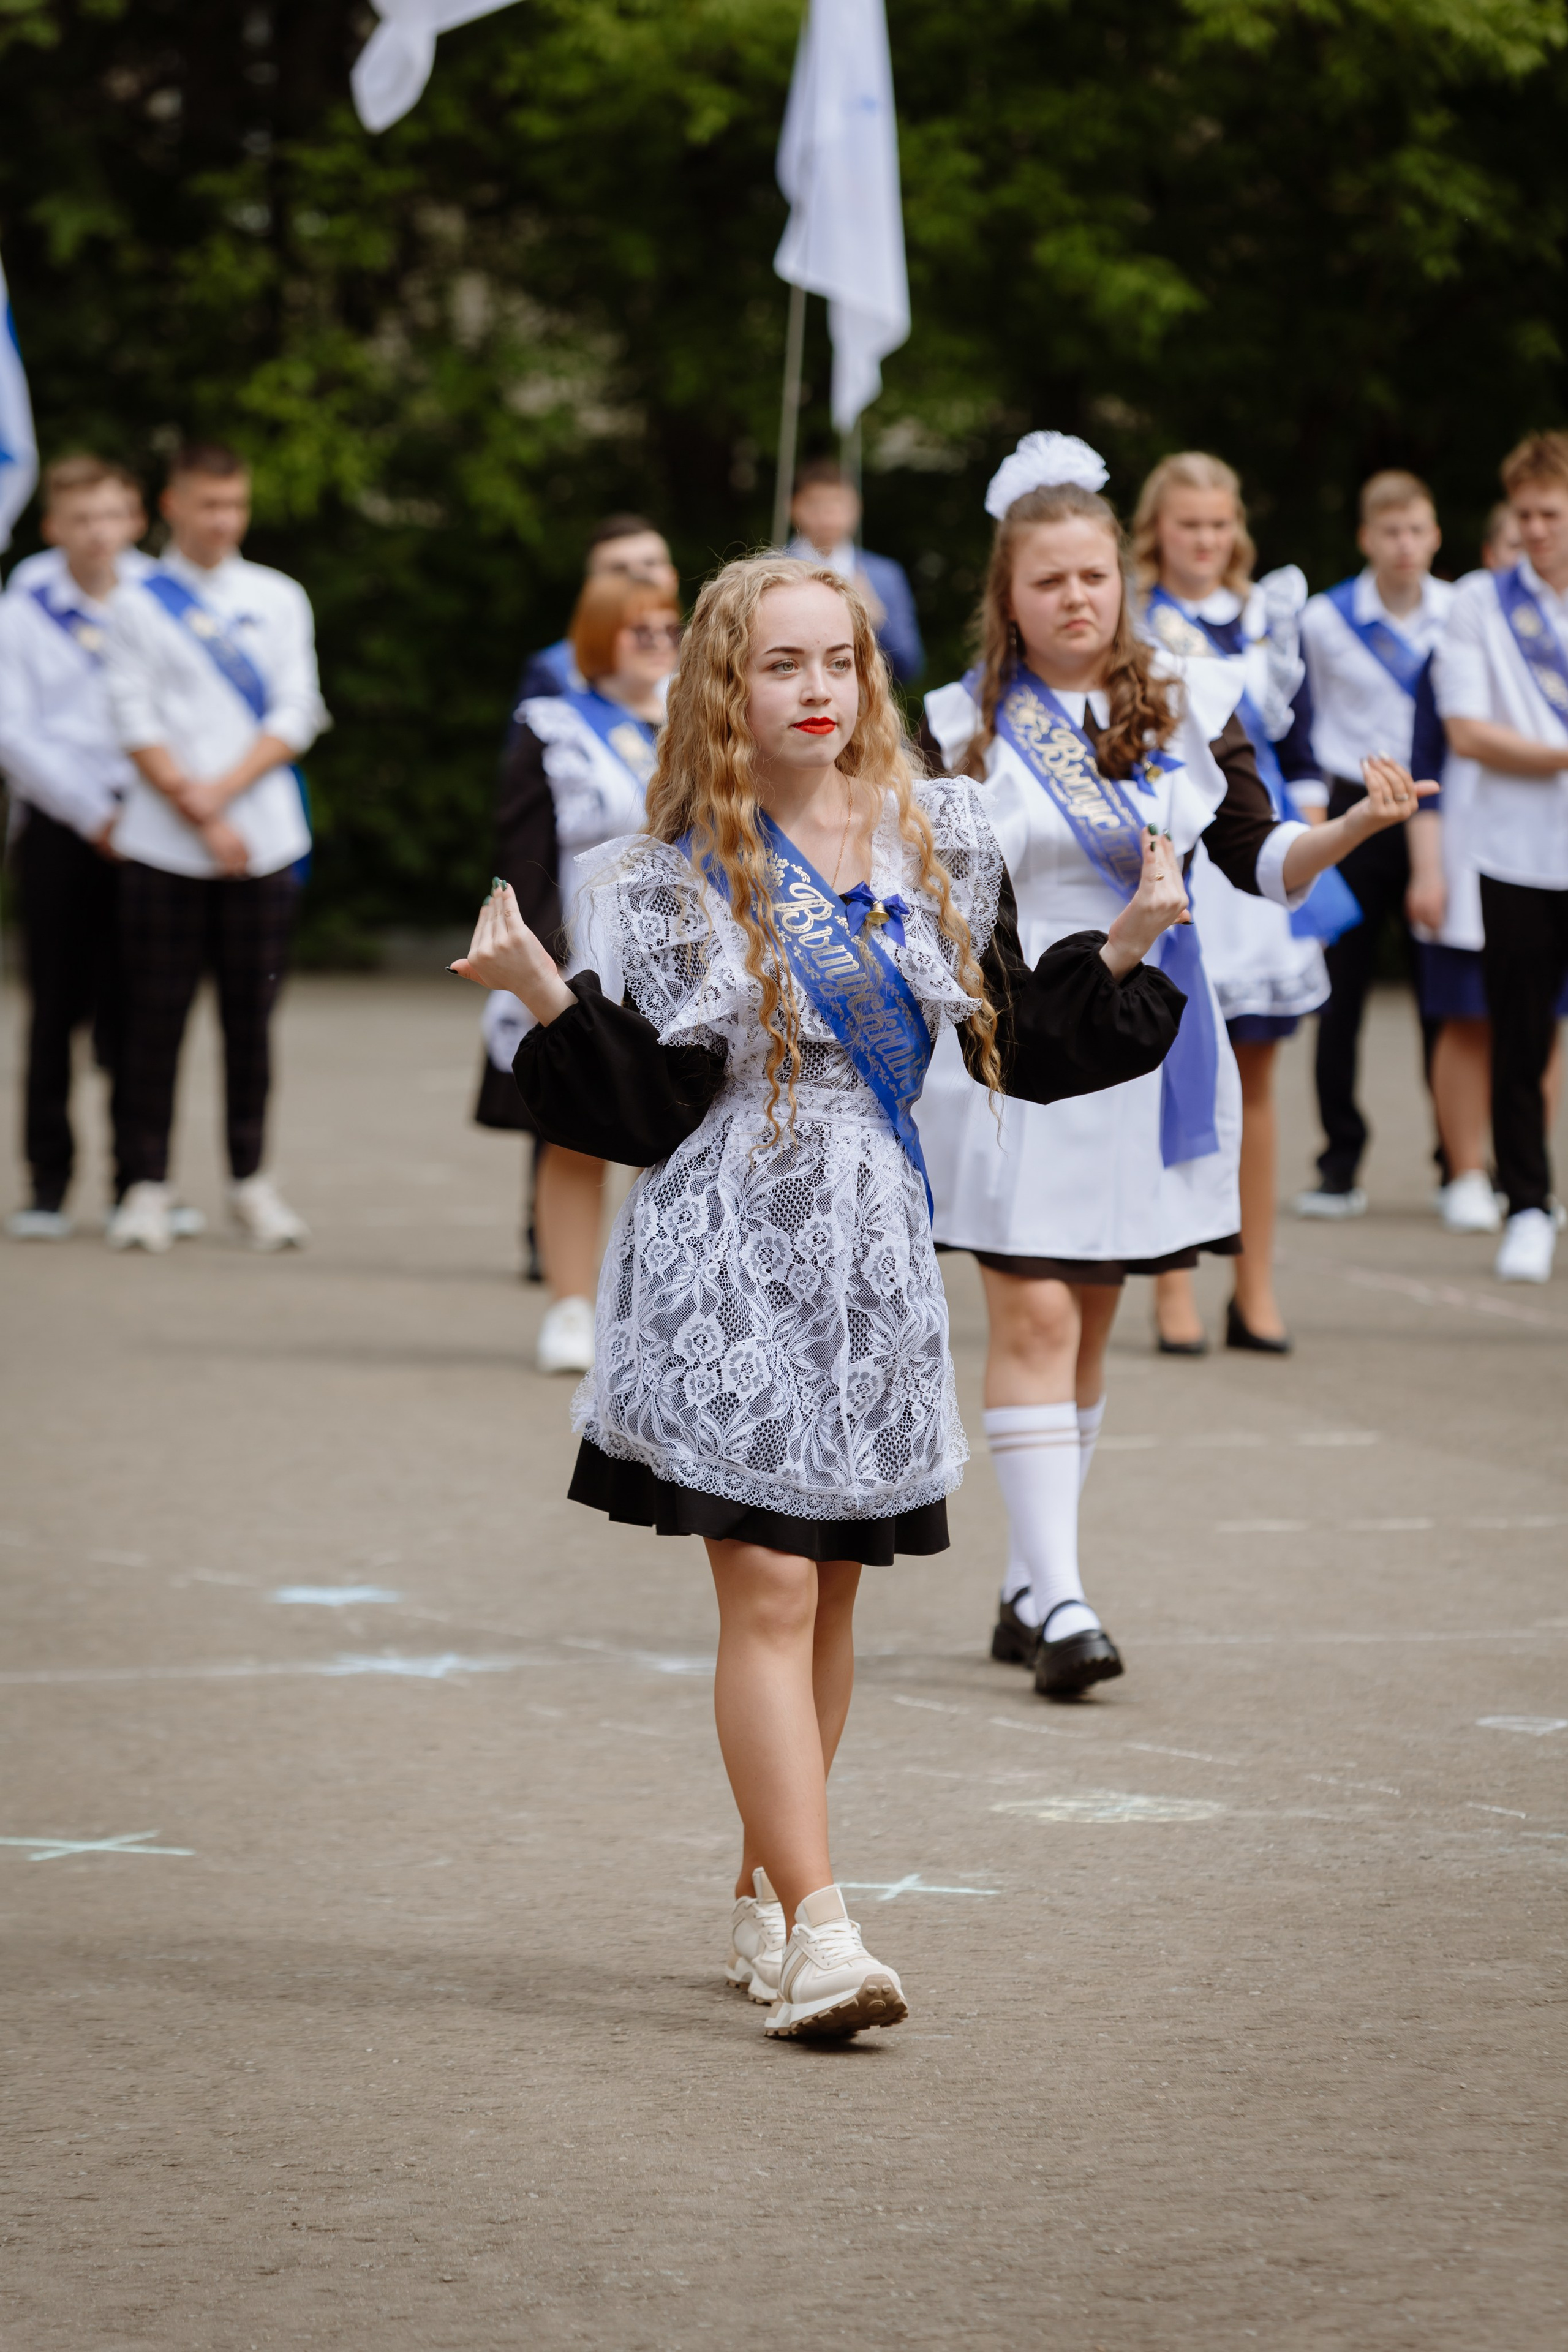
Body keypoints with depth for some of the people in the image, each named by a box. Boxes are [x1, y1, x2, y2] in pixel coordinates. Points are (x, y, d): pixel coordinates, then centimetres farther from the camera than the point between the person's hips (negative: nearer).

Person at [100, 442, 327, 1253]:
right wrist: (200, 816, -10)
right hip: (165, 844, -2)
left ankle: (250, 1180, 12)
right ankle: (146, 1185, 4)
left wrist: (224, 788, -10)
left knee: (251, 1011, 5)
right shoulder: (138, 603, 4)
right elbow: (138, 724, -2)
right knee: (156, 1013, -1)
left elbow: (296, 714, 3)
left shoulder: (278, 599, 10)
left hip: (261, 840, 2)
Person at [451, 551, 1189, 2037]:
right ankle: (817, 1935, -13)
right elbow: (649, 1109, -5)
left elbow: (1014, 1041, 13)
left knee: (826, 1592, 10)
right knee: (768, 1592, -11)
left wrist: (1126, 946, 4)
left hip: (877, 1257, 4)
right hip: (729, 1258, -4)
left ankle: (764, 1891, 23)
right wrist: (547, 994, -17)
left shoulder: (939, 840, 9)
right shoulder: (675, 878, -1)